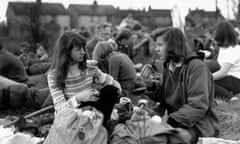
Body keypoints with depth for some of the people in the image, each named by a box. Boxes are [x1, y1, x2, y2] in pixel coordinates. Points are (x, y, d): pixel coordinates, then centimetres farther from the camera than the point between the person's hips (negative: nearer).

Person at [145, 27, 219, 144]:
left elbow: (198, 106, -22)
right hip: (174, 121, 7)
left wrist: (171, 120, -26)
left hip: (198, 125, -7)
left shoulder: (196, 67, -15)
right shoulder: (168, 66, 10)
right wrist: (151, 86, -4)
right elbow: (164, 98, 14)